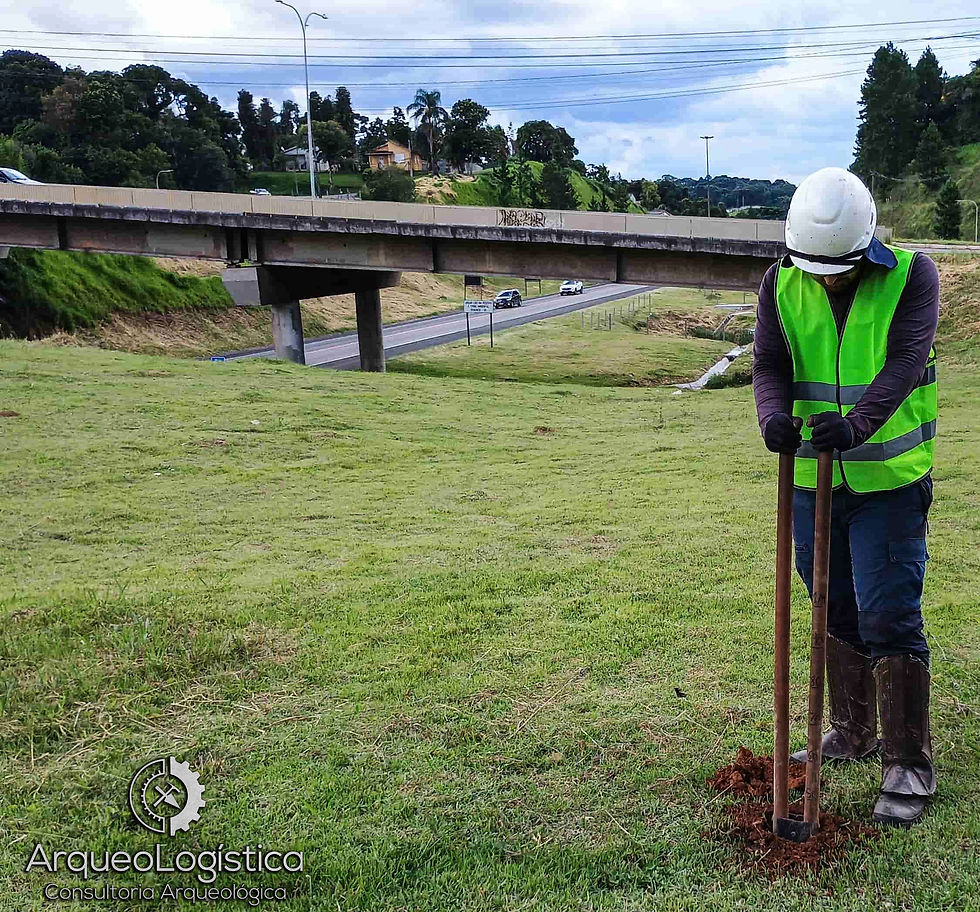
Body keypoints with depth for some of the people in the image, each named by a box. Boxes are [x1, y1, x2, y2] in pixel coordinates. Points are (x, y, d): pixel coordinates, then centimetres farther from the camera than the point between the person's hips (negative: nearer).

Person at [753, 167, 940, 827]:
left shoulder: (912, 276, -11)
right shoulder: (782, 284, -1)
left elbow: (905, 362, -23)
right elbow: (770, 364, -7)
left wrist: (856, 425, -41)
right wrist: (775, 414, -30)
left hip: (891, 478, -4)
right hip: (812, 478, 4)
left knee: (889, 618, -5)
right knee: (837, 612, 16)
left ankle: (909, 766, 8)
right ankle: (853, 734, 35)